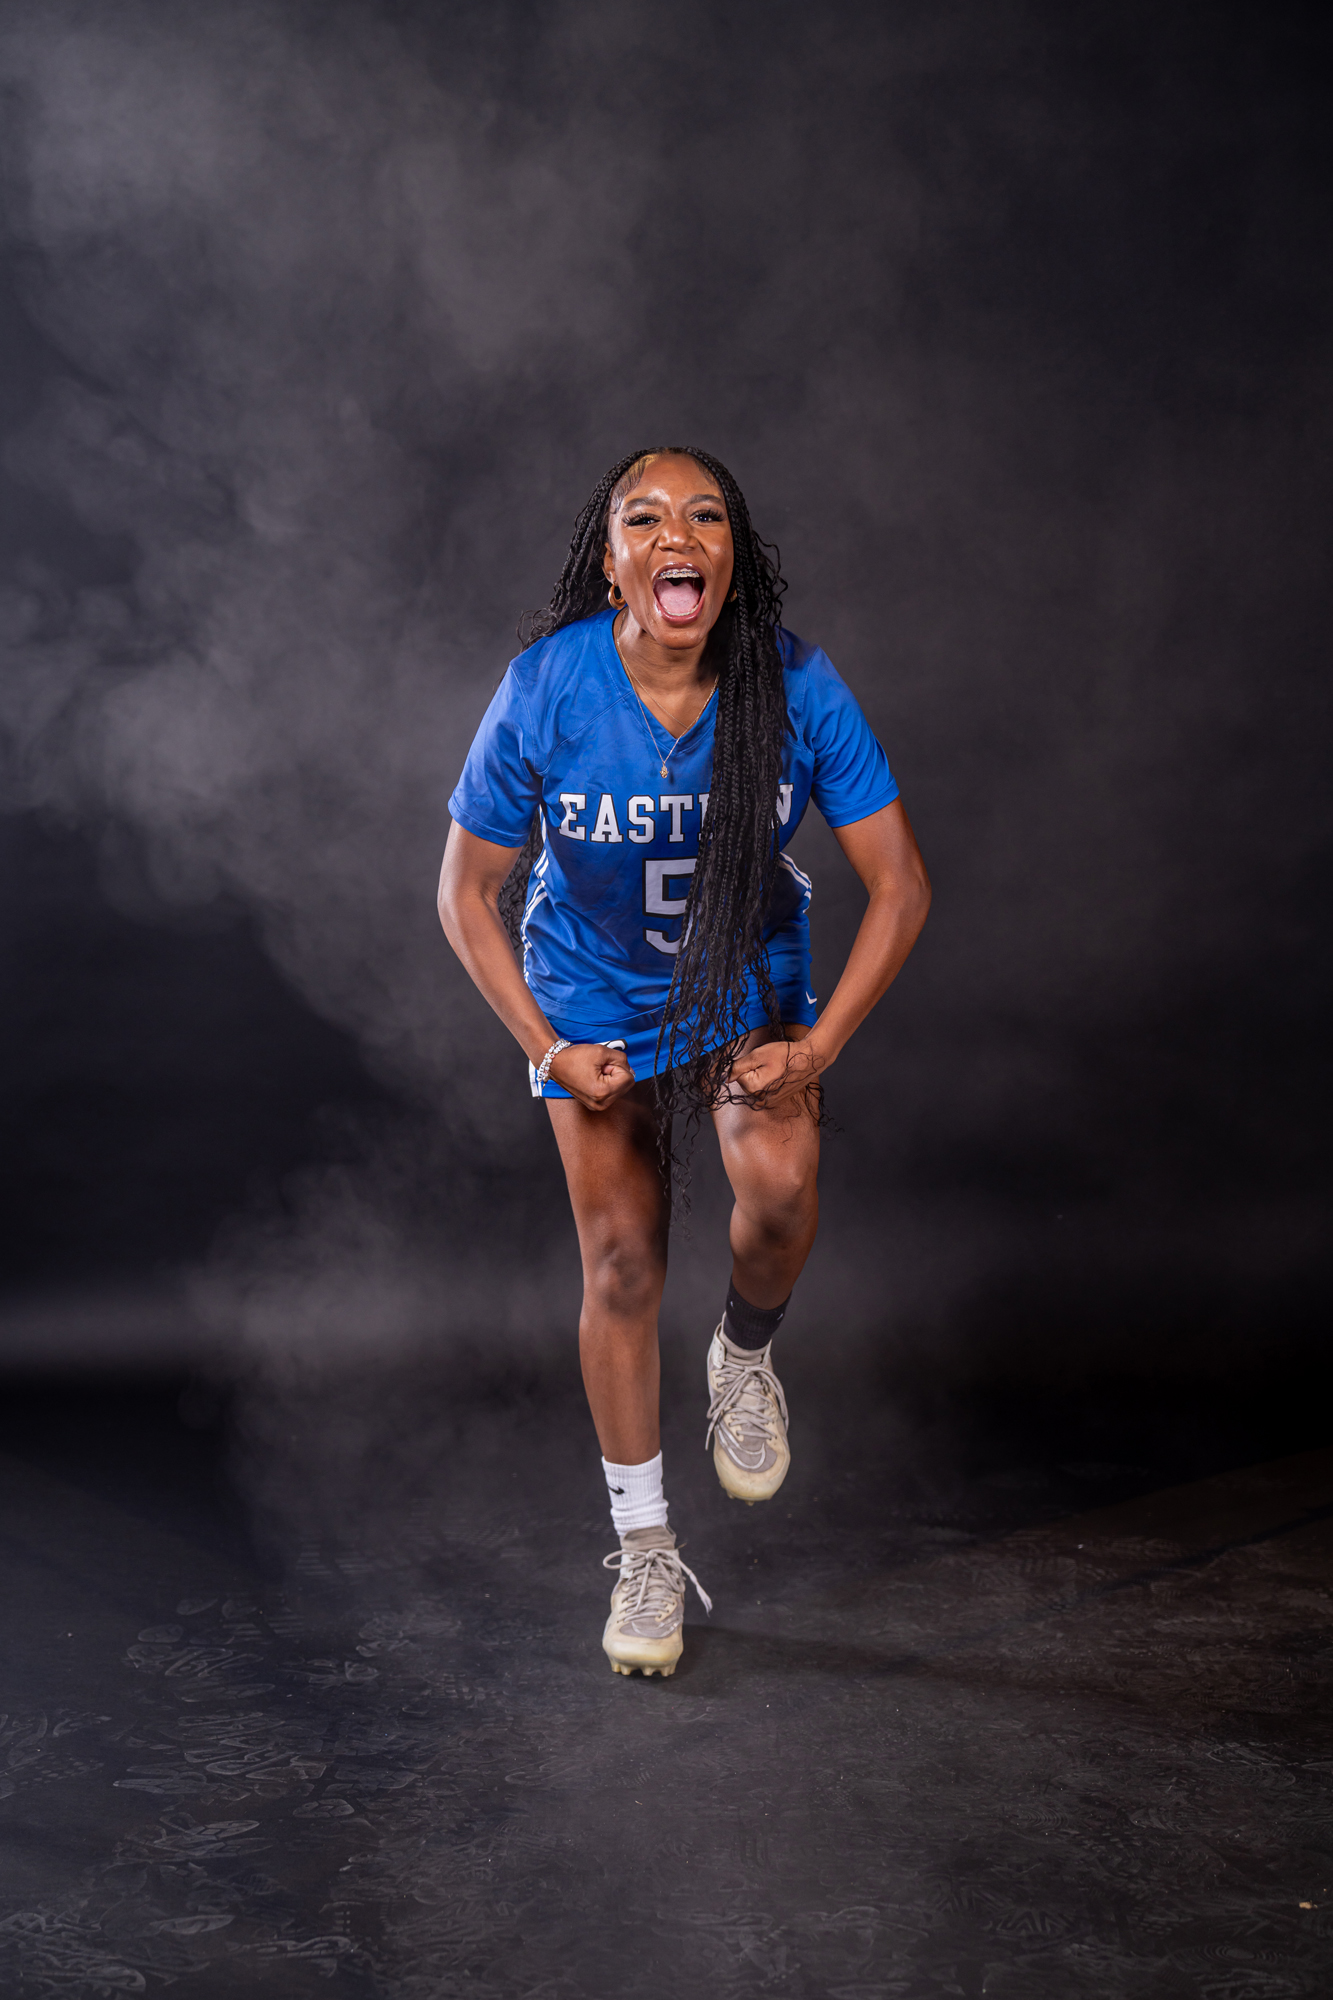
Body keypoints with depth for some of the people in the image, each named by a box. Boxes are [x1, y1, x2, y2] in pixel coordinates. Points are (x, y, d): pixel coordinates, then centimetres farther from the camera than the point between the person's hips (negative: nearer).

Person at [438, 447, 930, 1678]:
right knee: (622, 1265, 2)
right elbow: (469, 894, -10)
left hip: (747, 986, 0)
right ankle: (644, 1552, 22)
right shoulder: (546, 690, -22)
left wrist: (820, 1045, -18)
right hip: (596, 999, 0)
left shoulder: (798, 688, -21)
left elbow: (900, 886, -13)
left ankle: (746, 1359, 8)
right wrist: (546, 1049, -15)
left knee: (782, 1180, -28)